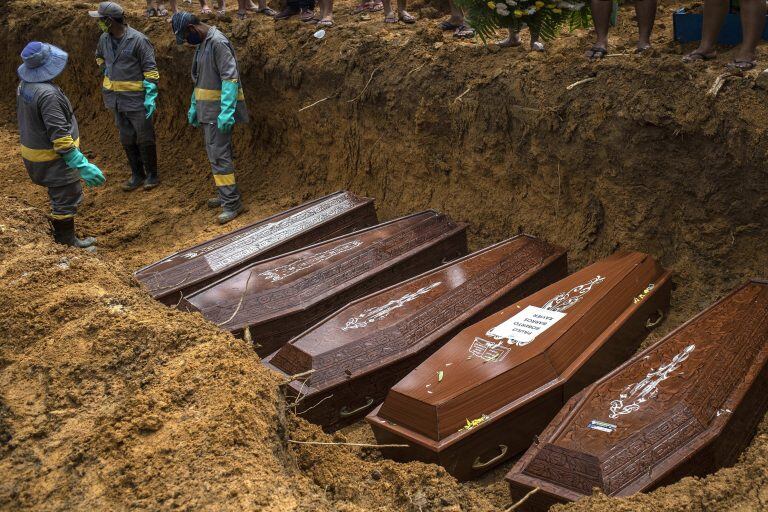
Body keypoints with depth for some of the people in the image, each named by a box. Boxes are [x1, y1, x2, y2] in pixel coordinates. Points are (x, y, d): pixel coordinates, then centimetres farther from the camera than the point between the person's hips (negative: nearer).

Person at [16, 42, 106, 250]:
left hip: (32, 150, 10)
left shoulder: (23, 85, 0)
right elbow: (60, 136, -31)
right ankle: (67, 241, 19)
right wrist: (82, 165, -29)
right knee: (67, 198, 6)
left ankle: (60, 232, 43)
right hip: (53, 158, -10)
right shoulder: (47, 94, -31)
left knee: (59, 194, 26)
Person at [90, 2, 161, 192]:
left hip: (136, 99, -6)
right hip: (116, 98, 6)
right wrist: (108, 74, 16)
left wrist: (151, 97, -17)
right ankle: (137, 175, 23)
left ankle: (152, 175, 16)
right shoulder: (104, 39, 4)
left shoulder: (138, 40, -16)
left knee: (144, 138, 2)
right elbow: (99, 57, 27)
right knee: (127, 139, 12)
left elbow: (150, 70, -14)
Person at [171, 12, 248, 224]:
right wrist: (194, 107, 24)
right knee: (215, 153, 13)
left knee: (219, 155, -11)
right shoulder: (202, 44, 15)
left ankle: (232, 202, -8)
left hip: (219, 111, -10)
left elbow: (230, 78, -23)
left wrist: (226, 112, -28)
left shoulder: (218, 43, -16)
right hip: (208, 110, 10)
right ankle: (226, 194, 22)